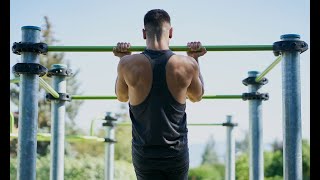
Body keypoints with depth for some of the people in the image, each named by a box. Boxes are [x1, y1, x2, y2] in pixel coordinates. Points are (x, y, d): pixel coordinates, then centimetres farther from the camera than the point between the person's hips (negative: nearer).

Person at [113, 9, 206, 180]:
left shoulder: (129, 64, -12)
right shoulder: (187, 64, -11)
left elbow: (121, 96, 10)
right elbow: (197, 96, 11)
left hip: (144, 153, 0)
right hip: (177, 153, 1)